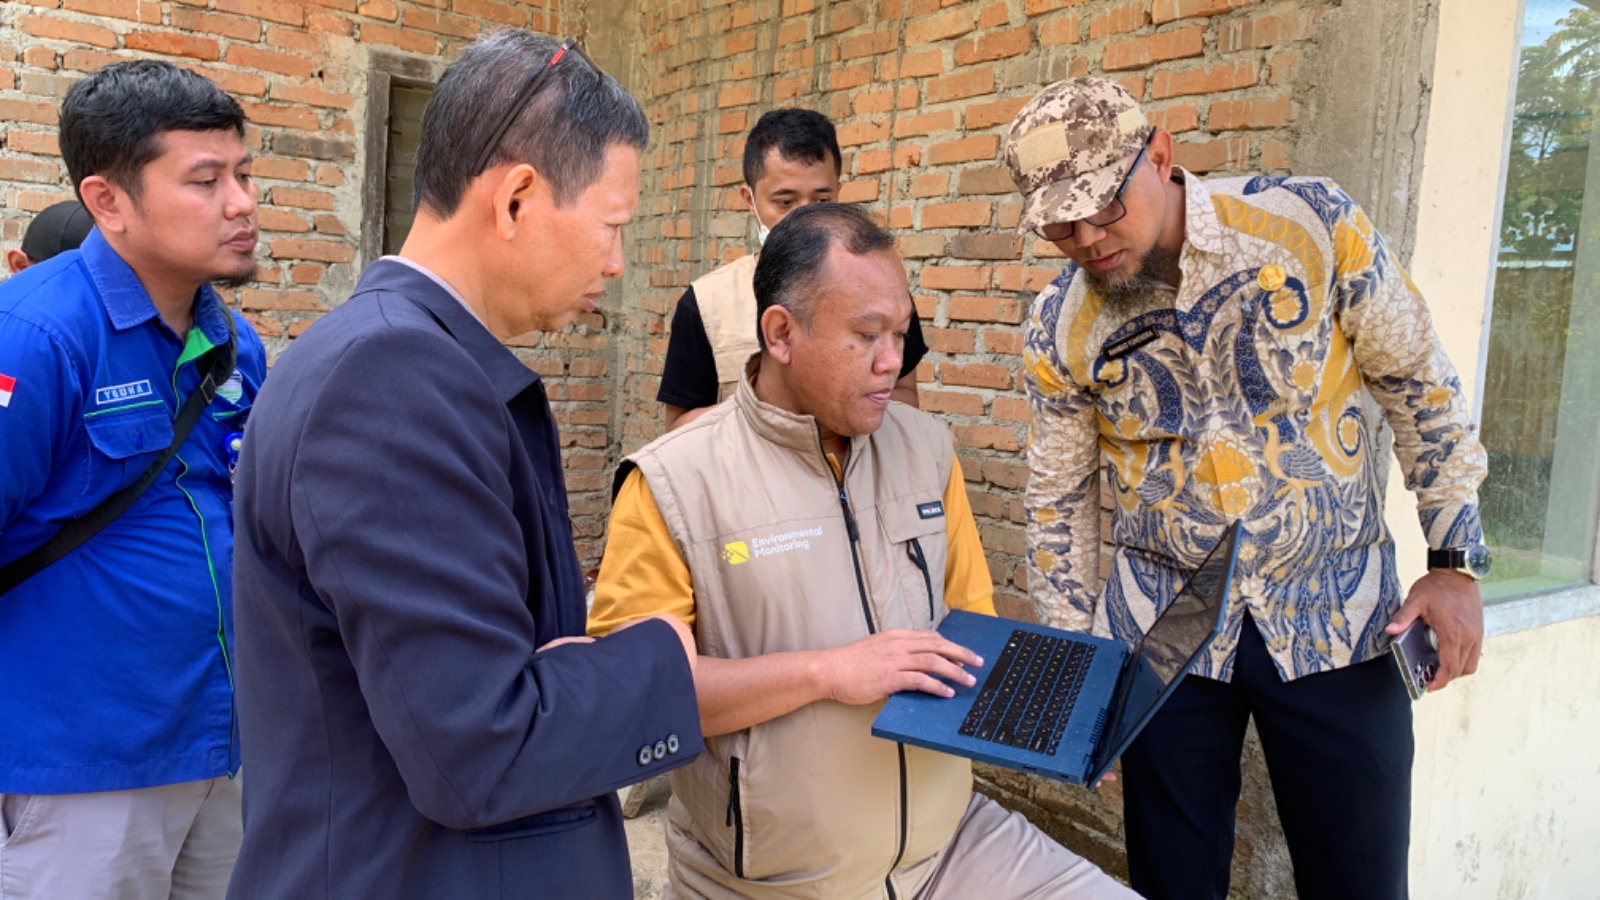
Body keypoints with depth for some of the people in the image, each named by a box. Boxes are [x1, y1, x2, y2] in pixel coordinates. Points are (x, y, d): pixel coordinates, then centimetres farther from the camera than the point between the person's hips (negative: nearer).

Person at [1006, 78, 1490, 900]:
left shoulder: (1312, 224, -12)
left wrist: (1453, 560, -4)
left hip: (1335, 615, 0)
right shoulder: (1059, 329, -7)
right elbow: (1060, 498, 3)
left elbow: (1419, 387, -1)